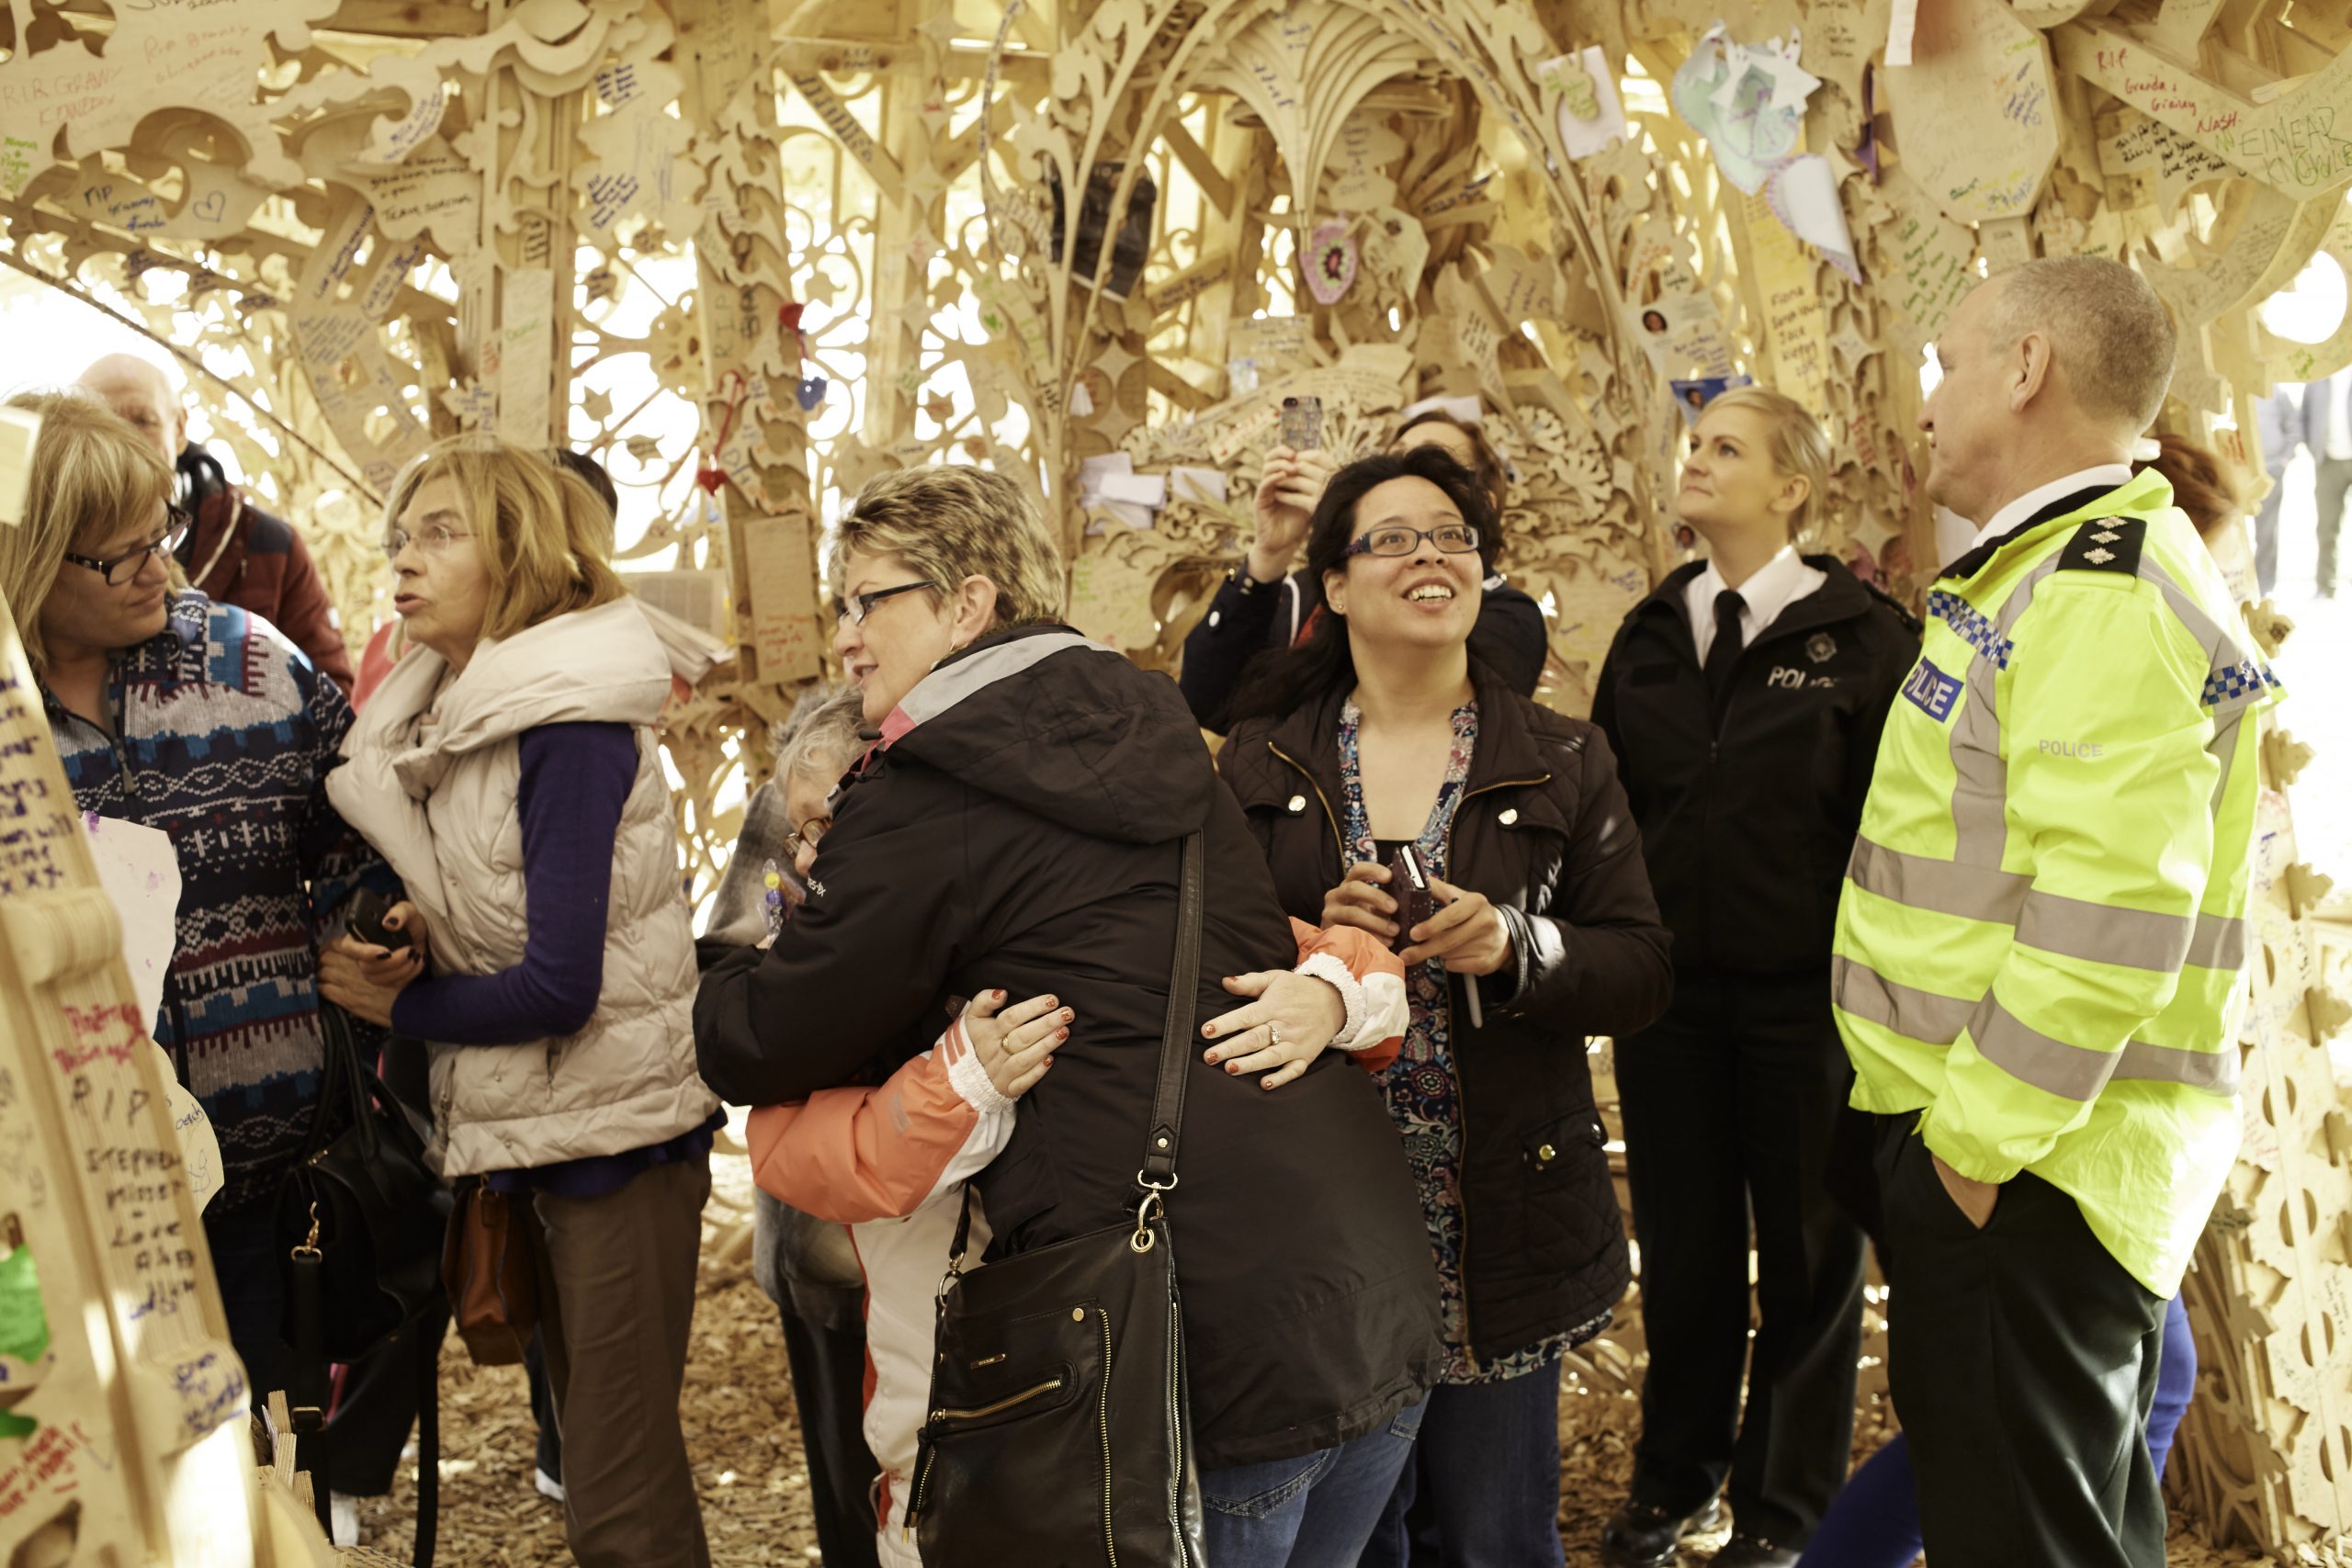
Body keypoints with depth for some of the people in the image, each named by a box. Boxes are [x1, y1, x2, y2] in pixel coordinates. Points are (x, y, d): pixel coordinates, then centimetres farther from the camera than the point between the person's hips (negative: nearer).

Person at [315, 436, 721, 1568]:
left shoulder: (568, 724, -19)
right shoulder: (444, 711, 7)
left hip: (617, 1124, -8)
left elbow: (559, 984, -21)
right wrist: (418, 933, -7)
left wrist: (397, 1005, -7)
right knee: (588, 1439, 20)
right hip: (524, 1126, 8)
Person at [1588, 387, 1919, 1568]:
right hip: (1670, 991, 4)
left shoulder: (1861, 637, -6)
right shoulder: (1651, 633, 8)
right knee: (1682, 1246, 13)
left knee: (1805, 1249, 10)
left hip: (1804, 994, -3)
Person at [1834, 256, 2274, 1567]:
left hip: (2026, 1164, -10)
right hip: (1988, 1133, 10)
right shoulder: (2045, 570, 15)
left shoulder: (2106, 587, -17)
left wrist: (1979, 1140, -20)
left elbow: (2110, 915, -26)